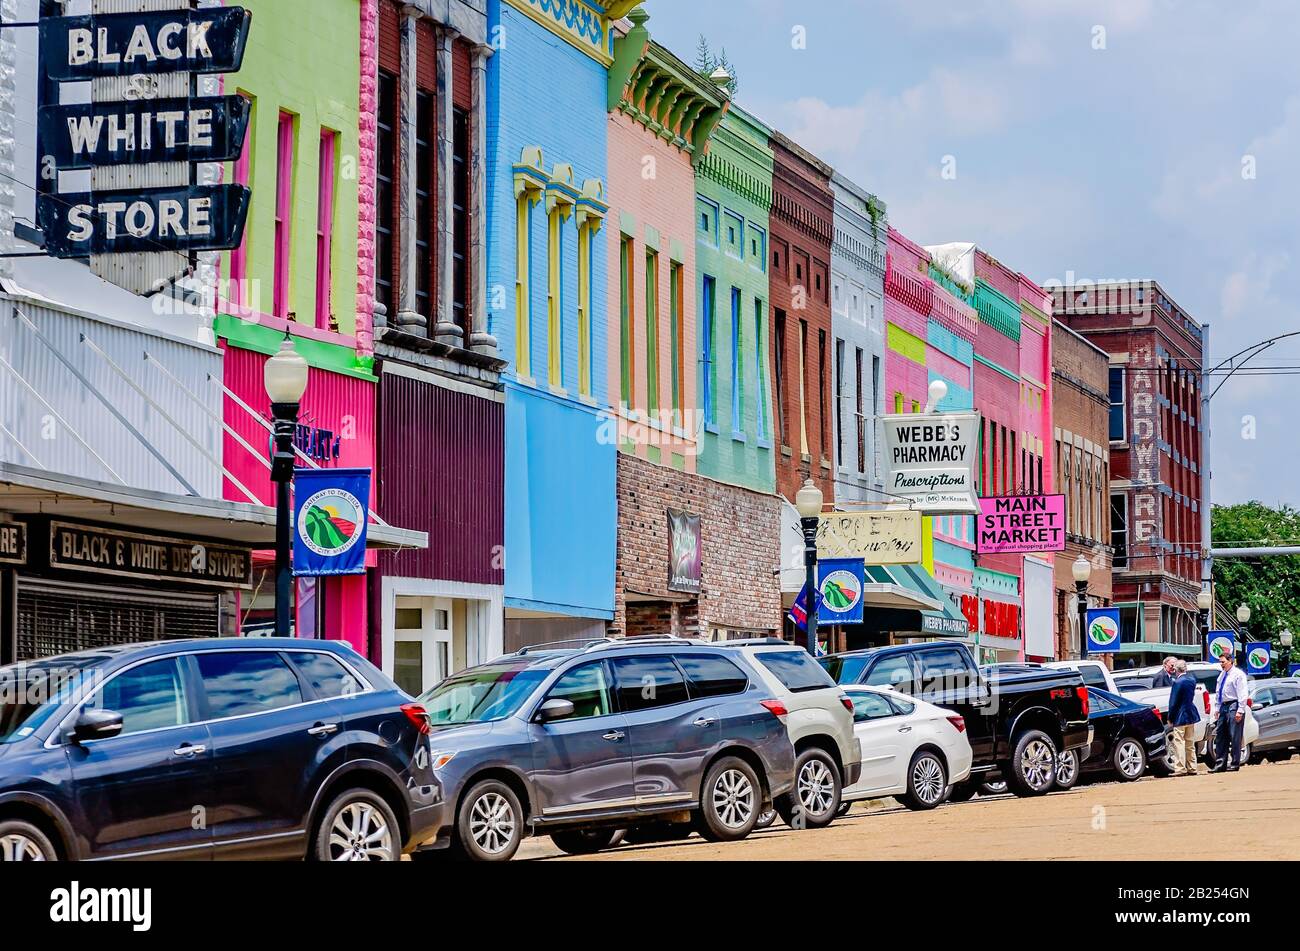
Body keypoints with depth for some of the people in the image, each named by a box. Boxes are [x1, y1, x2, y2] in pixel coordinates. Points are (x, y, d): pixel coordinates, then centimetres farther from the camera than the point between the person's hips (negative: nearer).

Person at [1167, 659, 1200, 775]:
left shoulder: (1178, 683, -19)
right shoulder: (1192, 679, 3)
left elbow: (1173, 703, -16)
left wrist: (1170, 719, -7)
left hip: (1180, 718, -8)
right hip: (1191, 715, 8)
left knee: (1178, 744, -3)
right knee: (1190, 744, 14)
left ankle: (1180, 769, -5)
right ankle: (1192, 768, 18)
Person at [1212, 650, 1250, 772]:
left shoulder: (1238, 674, -8)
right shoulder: (1222, 675, 16)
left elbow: (1243, 694, -13)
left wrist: (1240, 711, -18)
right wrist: (1218, 709, 16)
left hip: (1234, 707, -8)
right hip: (1224, 707, 8)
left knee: (1235, 737, -5)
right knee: (1221, 737, 6)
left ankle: (1235, 764, 0)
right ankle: (1220, 764, 8)